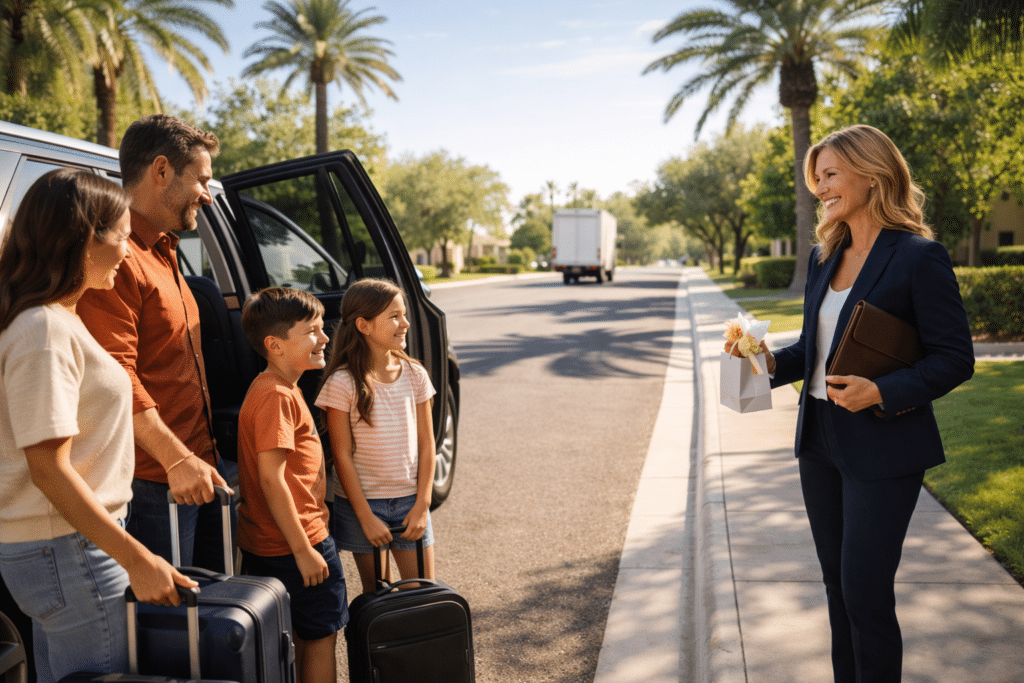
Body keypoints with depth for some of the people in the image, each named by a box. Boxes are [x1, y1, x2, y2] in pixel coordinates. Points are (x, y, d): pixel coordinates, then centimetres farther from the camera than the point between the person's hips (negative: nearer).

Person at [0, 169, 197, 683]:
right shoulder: (45, 331, -19)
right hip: (68, 550, -10)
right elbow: (49, 468, -22)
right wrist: (138, 560, -21)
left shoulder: (59, 320, 12)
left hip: (62, 545, 10)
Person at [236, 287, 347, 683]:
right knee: (322, 635, 5)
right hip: (296, 543, -10)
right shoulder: (277, 396, -21)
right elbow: (270, 478, -25)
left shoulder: (282, 388, 11)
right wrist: (303, 549, -23)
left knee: (299, 638, 19)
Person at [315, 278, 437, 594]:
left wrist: (422, 505, -4)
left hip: (410, 500, 3)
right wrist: (365, 517, -12)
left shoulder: (414, 375, -1)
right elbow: (342, 456, -10)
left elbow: (426, 444, 2)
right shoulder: (343, 383, -12)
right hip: (362, 501, -3)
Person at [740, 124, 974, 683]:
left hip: (882, 449, -7)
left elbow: (955, 359, -11)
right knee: (838, 586, 16)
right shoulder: (824, 256, 10)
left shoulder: (918, 257, -12)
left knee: (865, 593, -2)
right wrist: (774, 362, -3)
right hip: (820, 442, 7)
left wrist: (881, 392, -24)